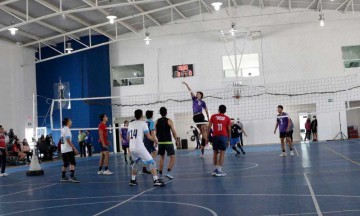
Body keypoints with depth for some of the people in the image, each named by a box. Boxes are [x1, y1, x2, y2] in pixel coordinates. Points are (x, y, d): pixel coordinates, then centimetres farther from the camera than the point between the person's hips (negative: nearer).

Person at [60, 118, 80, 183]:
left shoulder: (63, 129, 14)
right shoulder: (67, 129, -13)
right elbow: (68, 140, -19)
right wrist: (74, 148, -19)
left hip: (63, 150, 9)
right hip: (68, 150, -9)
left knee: (65, 164, 15)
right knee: (73, 163, -11)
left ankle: (63, 177, 18)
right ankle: (72, 177, -18)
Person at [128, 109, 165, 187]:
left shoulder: (130, 124, 14)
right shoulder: (143, 123, -2)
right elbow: (149, 136, -3)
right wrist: (155, 140, 15)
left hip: (131, 148, 6)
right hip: (140, 147, -6)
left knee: (135, 162, 29)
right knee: (152, 162, 0)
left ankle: (133, 180, 27)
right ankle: (156, 180, -12)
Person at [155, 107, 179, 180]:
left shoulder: (157, 121, 5)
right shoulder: (169, 121, -6)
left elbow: (156, 133, 9)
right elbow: (173, 132, -7)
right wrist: (176, 140, 5)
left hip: (160, 142, 5)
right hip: (168, 142, -4)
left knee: (162, 157, 17)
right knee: (172, 157, 2)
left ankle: (160, 174, 16)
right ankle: (168, 172, -13)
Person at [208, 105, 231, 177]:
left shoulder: (213, 116, 9)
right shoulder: (227, 118, 8)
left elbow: (209, 127, 2)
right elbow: (229, 130, 5)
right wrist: (229, 140, 12)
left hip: (215, 136, 2)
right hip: (224, 136, -2)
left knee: (215, 153, 12)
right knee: (222, 153, -1)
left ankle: (215, 170, 15)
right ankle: (219, 170, -5)